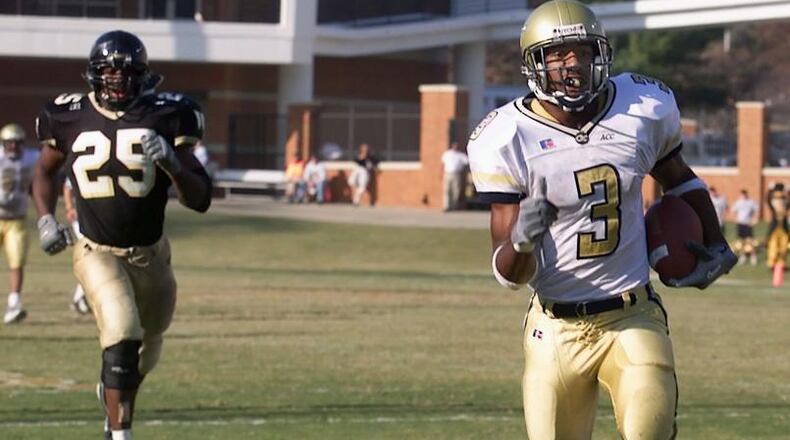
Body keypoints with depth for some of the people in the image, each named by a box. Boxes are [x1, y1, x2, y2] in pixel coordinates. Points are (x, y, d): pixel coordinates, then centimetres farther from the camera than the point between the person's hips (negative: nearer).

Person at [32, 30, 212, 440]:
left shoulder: (164, 120, -9)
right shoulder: (71, 118, -5)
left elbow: (200, 200, -9)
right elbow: (44, 171, 16)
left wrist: (172, 163, -27)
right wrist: (45, 218, -1)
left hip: (150, 254, 2)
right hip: (97, 251, -2)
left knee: (144, 353, 19)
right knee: (122, 332, -26)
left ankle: (112, 393, 53)